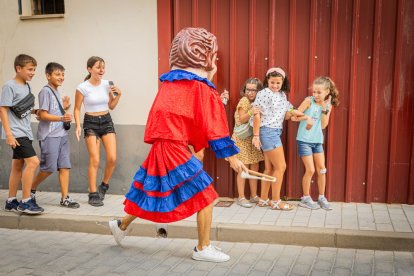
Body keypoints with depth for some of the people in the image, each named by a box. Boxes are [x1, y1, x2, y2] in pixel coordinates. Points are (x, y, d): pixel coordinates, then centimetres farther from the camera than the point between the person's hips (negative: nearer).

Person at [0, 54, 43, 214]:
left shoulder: (27, 87, 14)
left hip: (25, 132, 8)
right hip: (16, 133, -8)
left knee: (18, 166, 11)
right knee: (33, 161, -17)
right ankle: (25, 202, -9)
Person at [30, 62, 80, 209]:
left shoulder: (57, 92, 17)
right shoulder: (45, 91, -7)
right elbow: (43, 115, -14)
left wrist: (64, 108, 8)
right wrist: (61, 118, -25)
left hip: (62, 134, 8)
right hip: (49, 136, -8)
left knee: (65, 166, 3)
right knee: (49, 168, -2)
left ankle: (65, 198, 6)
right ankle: (31, 190, 20)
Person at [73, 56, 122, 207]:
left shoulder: (107, 84, 2)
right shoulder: (82, 87, -9)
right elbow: (77, 109, -2)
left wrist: (118, 95, -3)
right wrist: (78, 125, -14)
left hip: (107, 121, 4)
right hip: (91, 122, -4)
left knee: (112, 158, -6)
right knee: (95, 161, -7)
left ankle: (103, 186, 17)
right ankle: (93, 194, 4)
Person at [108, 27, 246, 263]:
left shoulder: (169, 82, 13)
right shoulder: (202, 89, -9)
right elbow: (215, 128, -7)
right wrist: (232, 157, -1)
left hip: (161, 146, 8)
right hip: (177, 150, -8)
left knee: (149, 193, 24)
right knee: (205, 196, 2)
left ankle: (121, 225, 40)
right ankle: (203, 248, 8)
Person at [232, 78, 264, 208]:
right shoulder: (244, 101, -12)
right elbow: (242, 120, -20)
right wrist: (250, 113, -37)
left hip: (253, 138, 7)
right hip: (242, 138, -7)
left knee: (255, 167, 8)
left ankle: (254, 196, 17)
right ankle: (241, 197, 3)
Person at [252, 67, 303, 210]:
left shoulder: (282, 95, 13)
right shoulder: (263, 94, -10)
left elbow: (285, 115, 13)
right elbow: (257, 115, -12)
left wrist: (293, 113, -7)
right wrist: (256, 135, -15)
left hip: (275, 132, 8)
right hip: (268, 132, -8)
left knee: (270, 168, 11)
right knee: (280, 167, -6)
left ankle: (263, 199, 19)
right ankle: (276, 201, 4)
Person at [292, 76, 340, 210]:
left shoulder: (328, 105, 4)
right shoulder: (309, 101, -9)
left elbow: (324, 125, -5)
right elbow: (294, 117, -10)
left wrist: (324, 108, -12)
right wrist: (306, 117, -25)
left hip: (318, 141, 5)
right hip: (304, 140, -5)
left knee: (322, 170, 6)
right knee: (310, 170, -4)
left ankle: (322, 198, 19)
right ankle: (305, 199, 11)